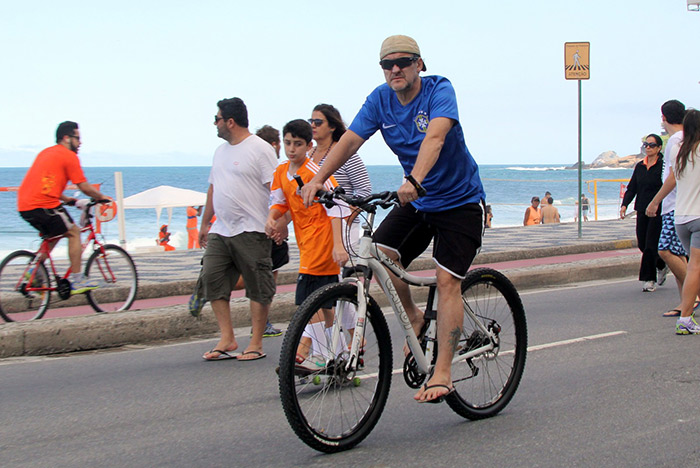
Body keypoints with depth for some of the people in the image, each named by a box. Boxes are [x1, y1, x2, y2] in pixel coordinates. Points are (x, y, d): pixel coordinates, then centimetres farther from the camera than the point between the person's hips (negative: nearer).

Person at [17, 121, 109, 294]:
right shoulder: (69, 156, -2)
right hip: (44, 205, -9)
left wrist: (70, 200, 33)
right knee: (73, 232, 4)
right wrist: (102, 197, 14)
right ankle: (77, 281, 2)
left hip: (24, 206, 9)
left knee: (54, 233, 27)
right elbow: (84, 187, -3)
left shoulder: (46, 153, 24)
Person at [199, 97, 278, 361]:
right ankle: (227, 339, 5)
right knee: (212, 278, -1)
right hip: (220, 231, 8)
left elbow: (275, 189, -12)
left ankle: (256, 344, 4)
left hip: (250, 231, -8)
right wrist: (204, 223, 25)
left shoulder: (260, 149, -7)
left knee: (258, 288, -1)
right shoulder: (221, 151, 19)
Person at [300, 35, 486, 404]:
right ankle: (413, 317, 12)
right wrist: (318, 179, -24)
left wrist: (414, 181, -53)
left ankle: (442, 373, -10)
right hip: (416, 200, 5)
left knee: (447, 281, -13)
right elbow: (350, 139, -10)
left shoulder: (439, 90, -20)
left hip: (459, 200, -5)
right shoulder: (381, 99, -3)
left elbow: (435, 137, -37)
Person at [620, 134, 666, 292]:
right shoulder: (640, 166, 10)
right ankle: (661, 265, 33)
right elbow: (632, 187, 12)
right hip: (642, 210, 6)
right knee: (642, 244, 9)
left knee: (650, 245, -8)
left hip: (658, 211, -6)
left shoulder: (663, 166, -7)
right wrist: (625, 204, -2)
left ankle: (649, 279, 0)